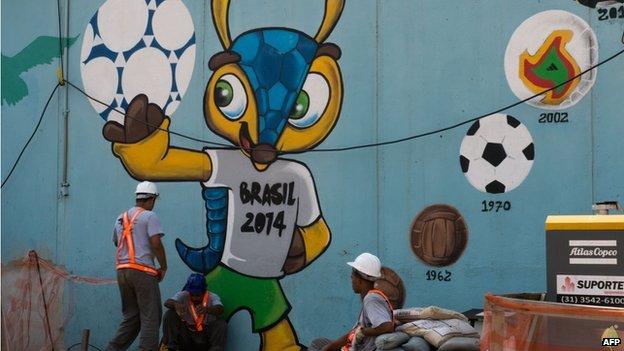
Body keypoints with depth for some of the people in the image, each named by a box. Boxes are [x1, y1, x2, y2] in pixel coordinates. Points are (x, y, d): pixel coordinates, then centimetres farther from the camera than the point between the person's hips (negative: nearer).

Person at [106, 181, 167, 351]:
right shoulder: (149, 216, -4)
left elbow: (116, 243, 26)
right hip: (142, 270, -7)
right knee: (151, 316, -2)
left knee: (131, 316, 14)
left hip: (122, 270, 7)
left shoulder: (121, 218, 18)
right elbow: (156, 243, -13)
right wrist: (164, 267, -4)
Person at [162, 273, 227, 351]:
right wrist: (175, 304, -46)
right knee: (170, 314, -19)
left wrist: (206, 309, -51)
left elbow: (220, 309, -29)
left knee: (221, 324, -27)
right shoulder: (183, 295, -3)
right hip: (185, 337, 1)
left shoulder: (212, 297, -6)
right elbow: (167, 302, -21)